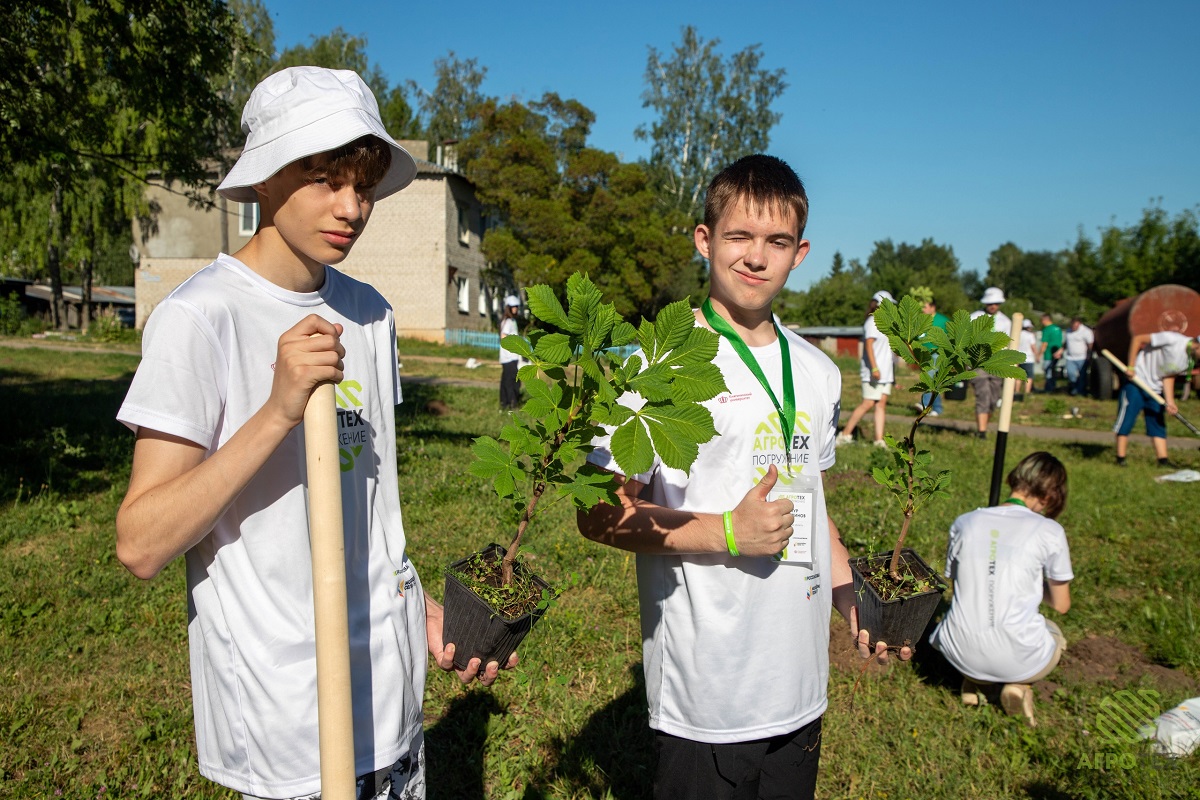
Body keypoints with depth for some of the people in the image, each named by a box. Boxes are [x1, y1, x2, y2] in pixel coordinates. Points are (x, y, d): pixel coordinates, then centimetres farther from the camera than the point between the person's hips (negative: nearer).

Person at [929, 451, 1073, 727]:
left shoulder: (964, 523, 0)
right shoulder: (1049, 531, -9)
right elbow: (1061, 605, 4)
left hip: (960, 653, 3)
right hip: (1019, 660, -3)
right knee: (1053, 634, 34)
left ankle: (974, 680, 15)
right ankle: (1019, 685, 6)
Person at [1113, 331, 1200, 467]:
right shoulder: (1173, 339, -23)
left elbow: (1169, 376, 4)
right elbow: (1138, 339, -18)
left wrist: (1169, 401, -8)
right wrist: (1131, 366, -20)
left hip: (1156, 389, 7)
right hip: (1136, 381, -7)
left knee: (1158, 423, 6)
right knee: (1126, 420, -7)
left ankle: (1163, 460, 8)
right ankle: (1120, 459, 0)